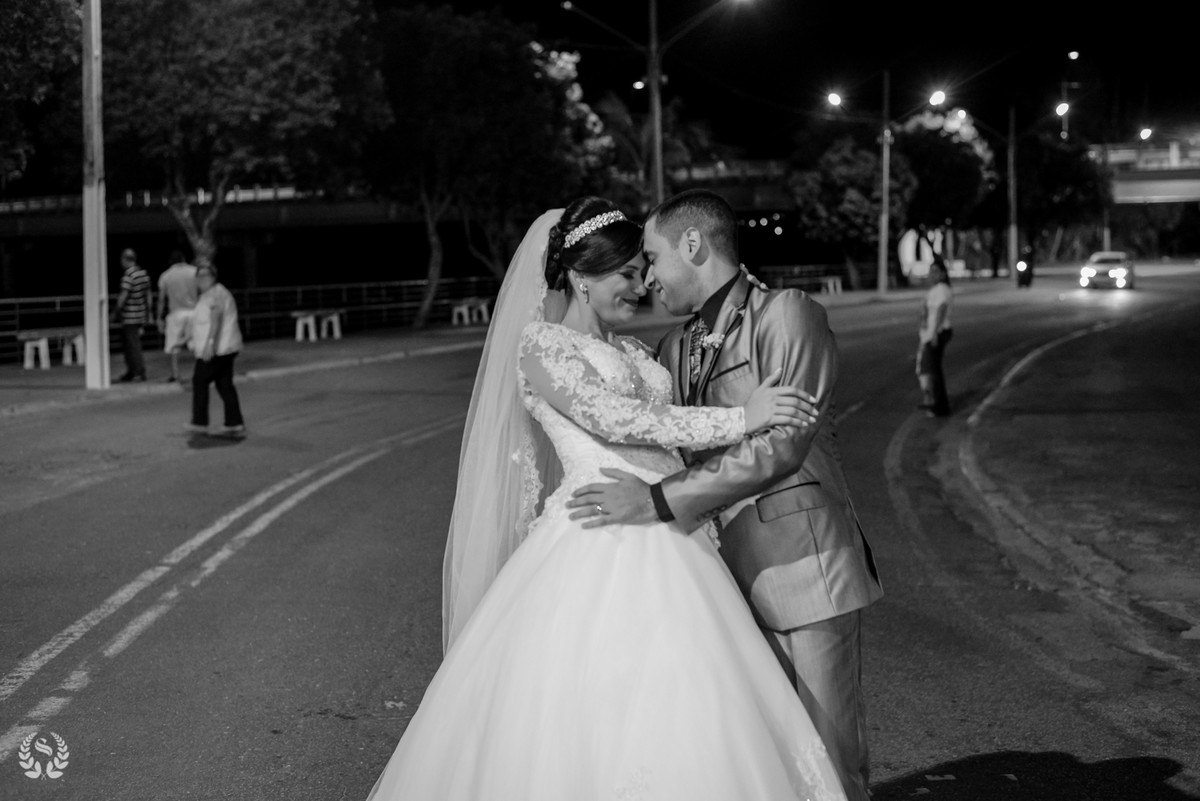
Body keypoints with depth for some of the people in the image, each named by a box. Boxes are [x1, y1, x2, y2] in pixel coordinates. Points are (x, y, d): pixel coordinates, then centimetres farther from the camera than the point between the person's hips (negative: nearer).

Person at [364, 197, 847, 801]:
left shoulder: (632, 353, 20)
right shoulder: (540, 343, -2)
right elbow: (609, 419, -16)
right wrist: (739, 419, -17)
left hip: (665, 553, 7)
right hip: (597, 545, -7)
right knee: (586, 725, -9)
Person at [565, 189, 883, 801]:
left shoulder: (788, 316, -8)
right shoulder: (675, 346, 15)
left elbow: (781, 446, -18)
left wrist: (661, 502, -21)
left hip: (800, 570, -6)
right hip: (726, 578, 6)